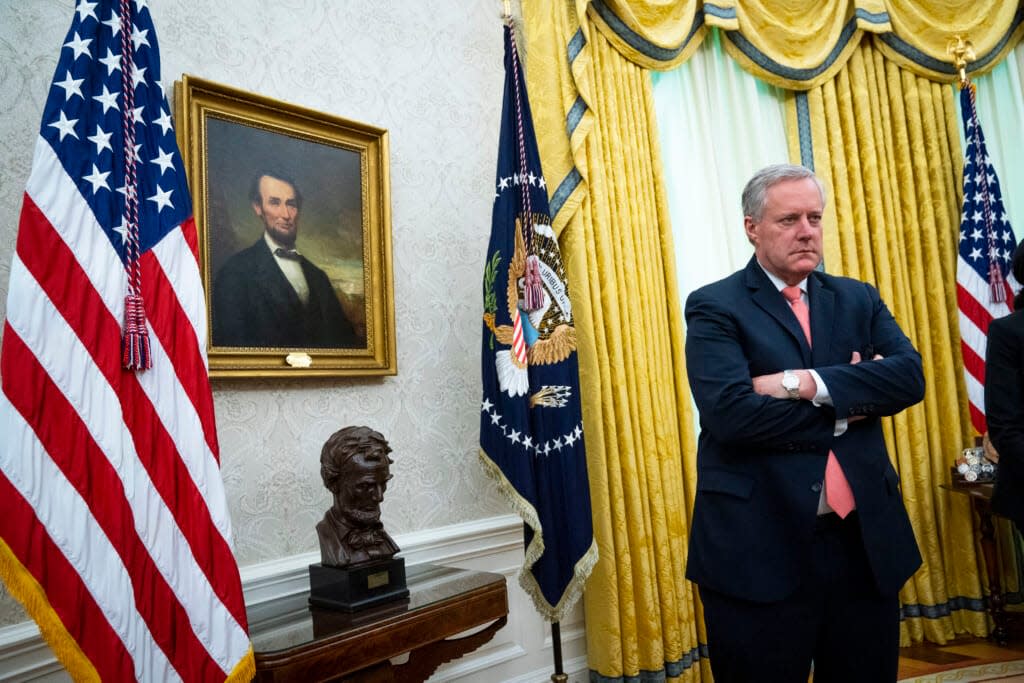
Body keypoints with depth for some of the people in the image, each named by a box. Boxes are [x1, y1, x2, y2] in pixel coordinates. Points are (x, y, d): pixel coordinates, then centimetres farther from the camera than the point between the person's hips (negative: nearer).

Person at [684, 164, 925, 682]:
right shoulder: (715, 308, -6)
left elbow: (910, 376, -5)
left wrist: (808, 383, -18)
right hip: (760, 550, -4)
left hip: (866, 540, 5)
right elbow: (730, 412, -20)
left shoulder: (859, 299, 10)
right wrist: (846, 408, -10)